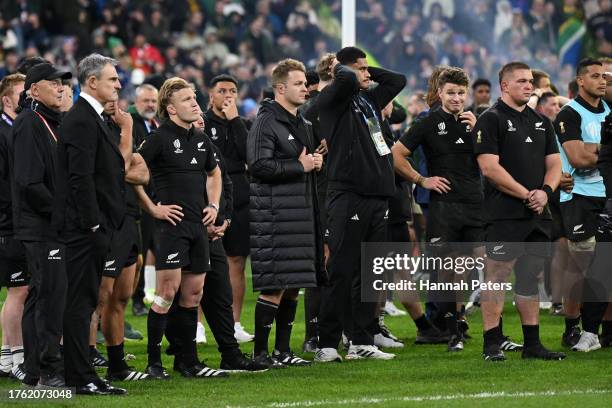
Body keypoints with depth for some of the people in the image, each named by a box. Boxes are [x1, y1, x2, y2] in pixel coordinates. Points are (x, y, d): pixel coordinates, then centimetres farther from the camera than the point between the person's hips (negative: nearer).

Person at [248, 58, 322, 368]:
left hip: (301, 212, 9)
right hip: (274, 215, -9)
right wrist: (299, 166, -15)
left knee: (293, 285, 10)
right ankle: (260, 352, -4)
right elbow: (259, 165, -20)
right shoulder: (266, 122, -9)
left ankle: (283, 350, 16)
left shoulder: (302, 124, 20)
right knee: (275, 286, -10)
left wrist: (315, 162, 13)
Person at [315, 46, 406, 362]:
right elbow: (346, 80, -24)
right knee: (341, 273, -6)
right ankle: (327, 345, -3)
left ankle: (362, 341, 16)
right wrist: (341, 69, -3)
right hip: (348, 196, -8)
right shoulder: (332, 99, -4)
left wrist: (369, 74, 19)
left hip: (377, 196, 8)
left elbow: (398, 80, 30)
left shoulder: (370, 99, 19)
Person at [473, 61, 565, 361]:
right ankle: (492, 345, -4)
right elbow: (490, 168, -13)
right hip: (504, 213, -7)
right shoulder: (491, 120, -4)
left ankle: (532, 343, 15)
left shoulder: (540, 122, 18)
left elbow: (554, 163, 17)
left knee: (532, 275, 10)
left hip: (538, 213, 7)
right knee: (497, 276, -6)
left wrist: (545, 191, -5)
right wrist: (527, 195, -14)